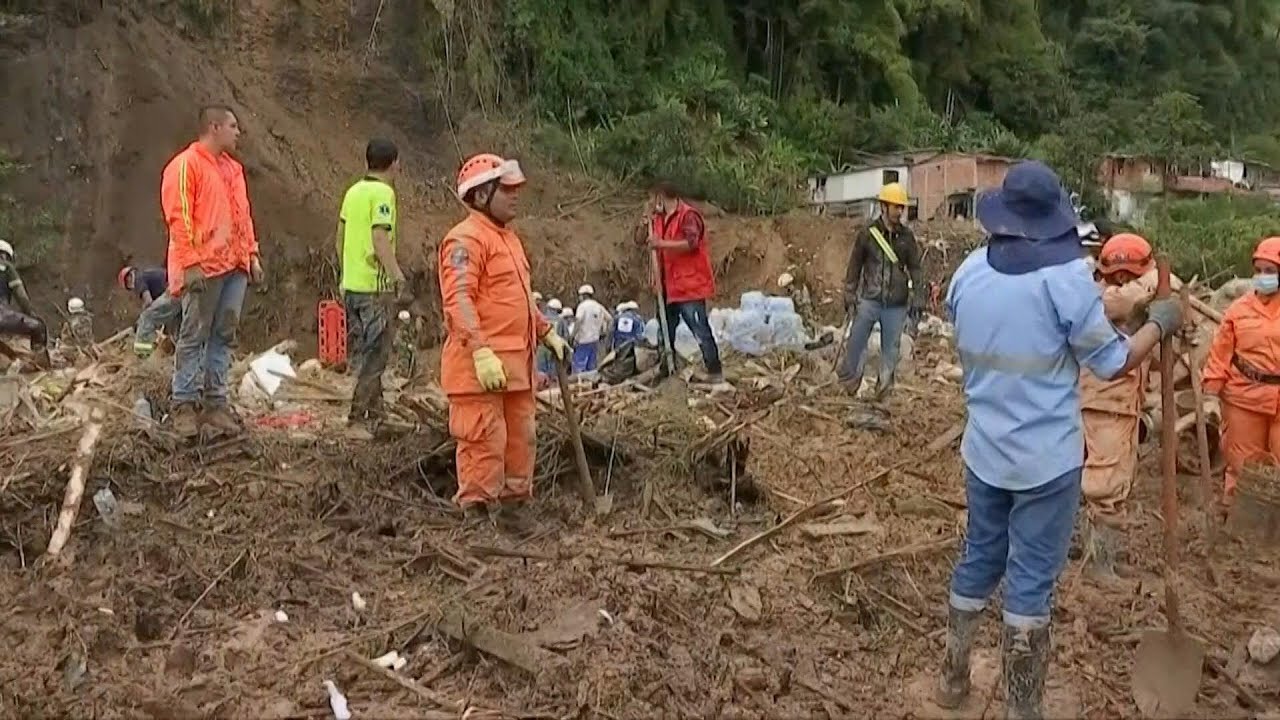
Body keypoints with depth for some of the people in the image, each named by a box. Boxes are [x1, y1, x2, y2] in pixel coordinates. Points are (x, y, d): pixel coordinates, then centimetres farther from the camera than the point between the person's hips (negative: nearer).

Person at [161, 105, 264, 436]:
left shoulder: (233, 168, 20)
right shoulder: (186, 165, -5)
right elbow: (179, 218, -11)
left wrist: (252, 254, 15)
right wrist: (190, 264, -17)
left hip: (235, 265, 7)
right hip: (203, 268, -7)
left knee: (224, 335, 7)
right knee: (194, 336, -2)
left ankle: (215, 402, 12)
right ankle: (185, 404, 5)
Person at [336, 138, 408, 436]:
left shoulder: (353, 191, 12)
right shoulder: (383, 193, -11)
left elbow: (340, 237, 17)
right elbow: (380, 239, -21)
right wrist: (399, 278, -22)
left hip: (351, 284, 8)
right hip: (375, 286, -8)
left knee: (362, 353, 15)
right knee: (375, 354, -3)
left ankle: (374, 411, 25)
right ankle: (359, 419, -3)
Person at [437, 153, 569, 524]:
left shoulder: (508, 237, 20)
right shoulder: (466, 239, -12)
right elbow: (458, 300, -22)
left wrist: (547, 332, 26)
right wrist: (481, 351, -30)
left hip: (516, 363, 10)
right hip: (480, 367, -10)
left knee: (520, 440, 15)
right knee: (484, 444, -5)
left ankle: (511, 506, 27)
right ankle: (477, 514, 5)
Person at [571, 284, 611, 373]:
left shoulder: (583, 305, -8)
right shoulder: (599, 306, 11)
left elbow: (578, 320, -23)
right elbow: (610, 319, 16)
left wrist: (574, 336, -18)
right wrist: (603, 333, 18)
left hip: (583, 340, -6)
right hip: (595, 340, 6)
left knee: (578, 366, -6)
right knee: (591, 367, 12)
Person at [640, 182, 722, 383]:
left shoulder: (688, 215, -11)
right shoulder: (659, 219, 15)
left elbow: (691, 243, -23)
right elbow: (640, 239, 21)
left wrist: (662, 243, -27)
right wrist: (645, 226, 0)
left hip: (689, 285, -9)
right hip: (668, 287, 9)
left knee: (700, 329, -10)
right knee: (666, 332, 14)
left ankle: (715, 372, -6)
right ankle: (665, 372, 24)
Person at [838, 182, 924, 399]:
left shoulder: (907, 237, 2)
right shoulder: (867, 234, -2)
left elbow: (916, 270, 6)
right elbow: (854, 268, 4)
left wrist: (917, 301, 2)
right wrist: (850, 297, 1)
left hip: (896, 305, 1)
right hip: (869, 300, -1)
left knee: (891, 349, 8)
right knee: (856, 343, 3)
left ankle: (884, 388, 21)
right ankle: (848, 380, 21)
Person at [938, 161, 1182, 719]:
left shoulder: (968, 272, -1)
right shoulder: (1067, 275, -16)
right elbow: (1113, 363, -7)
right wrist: (1159, 323, 8)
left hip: (984, 452, 5)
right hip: (1047, 459, -5)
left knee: (977, 562, 19)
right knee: (1030, 583, 4)